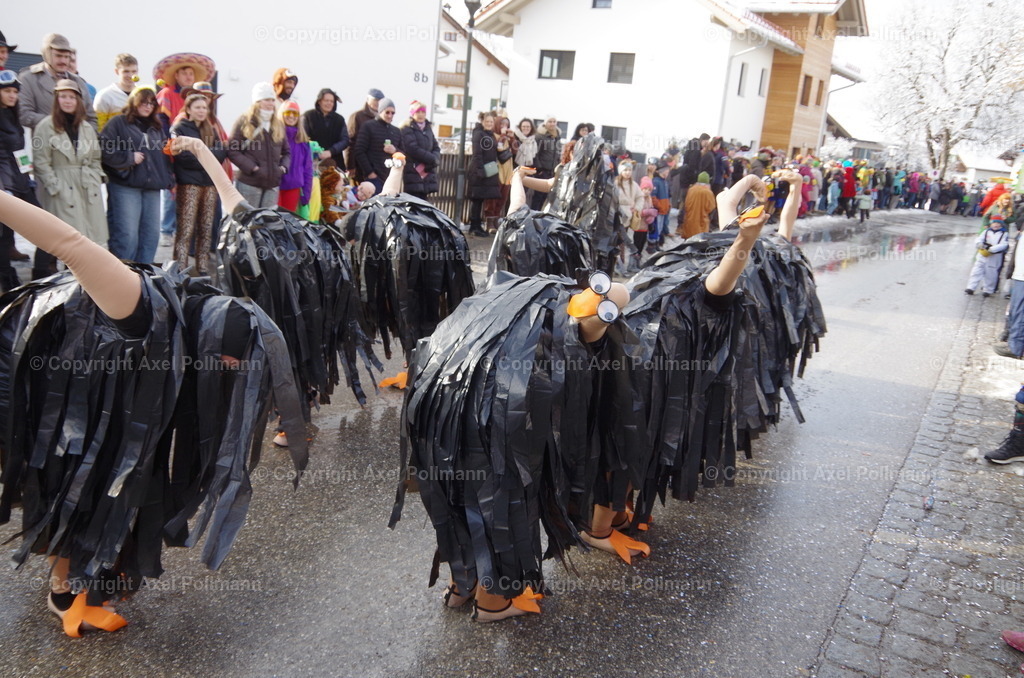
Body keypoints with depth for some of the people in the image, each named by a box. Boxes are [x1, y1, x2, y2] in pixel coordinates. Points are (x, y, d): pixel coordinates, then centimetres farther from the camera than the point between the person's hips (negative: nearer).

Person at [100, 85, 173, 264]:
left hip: (152, 188, 6)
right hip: (126, 187, -6)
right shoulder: (118, 123, 1)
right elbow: (105, 151, -8)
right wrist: (129, 158, -12)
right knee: (127, 235, -8)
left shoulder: (157, 127, 20)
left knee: (151, 234, 6)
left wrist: (169, 179, 13)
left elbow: (164, 155, 22)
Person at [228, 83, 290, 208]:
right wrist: (253, 168, -14)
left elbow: (286, 152, 20)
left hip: (273, 183, 5)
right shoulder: (244, 122, -2)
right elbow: (232, 150, -6)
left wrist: (283, 167, 1)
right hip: (249, 183, -5)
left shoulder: (279, 124, 14)